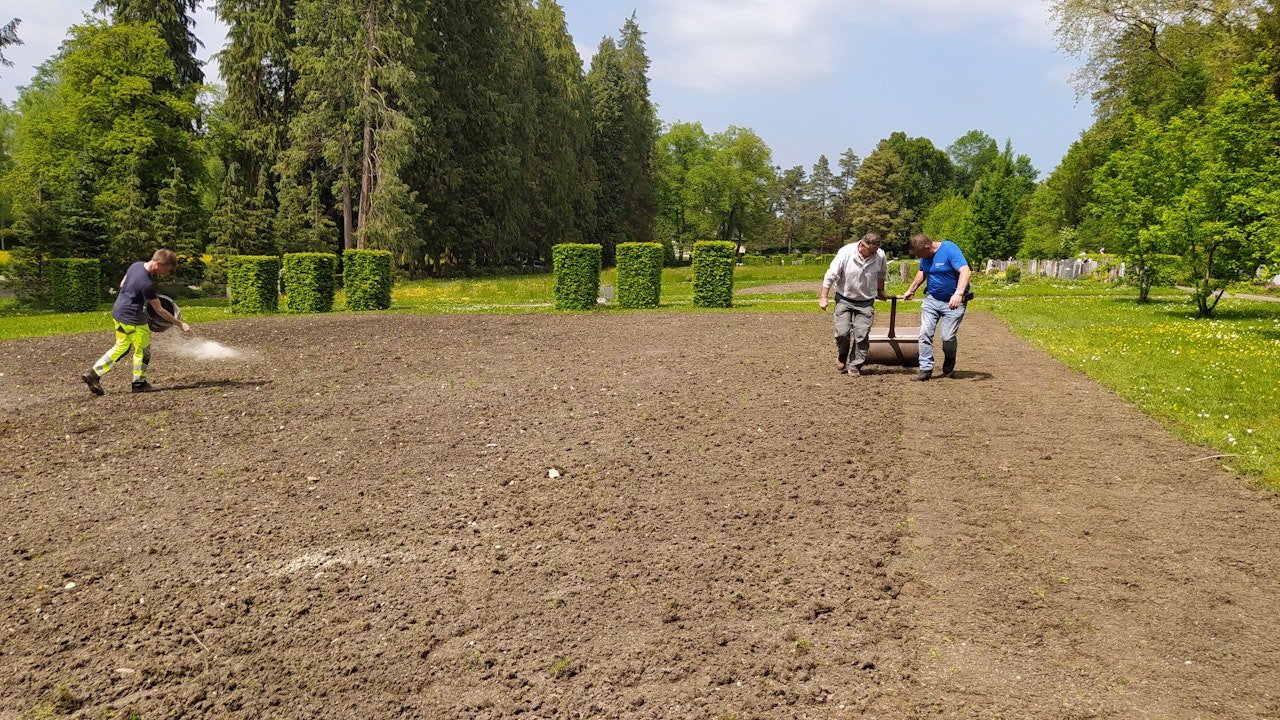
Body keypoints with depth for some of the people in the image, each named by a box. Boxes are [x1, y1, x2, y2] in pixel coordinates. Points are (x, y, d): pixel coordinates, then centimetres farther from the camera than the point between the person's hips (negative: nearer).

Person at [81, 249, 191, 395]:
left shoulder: (136, 265, -2)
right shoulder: (147, 284, -27)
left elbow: (122, 284, 14)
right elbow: (159, 310, -20)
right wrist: (180, 324, -15)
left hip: (118, 311, 9)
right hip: (132, 318, -9)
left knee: (121, 347, 21)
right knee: (143, 349, 8)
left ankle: (93, 374, 17)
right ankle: (139, 383, 22)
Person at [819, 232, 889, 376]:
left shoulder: (880, 255, -9)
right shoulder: (845, 252, -18)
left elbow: (882, 273, 14)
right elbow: (830, 276, -12)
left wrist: (881, 291, 24)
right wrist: (823, 297, -11)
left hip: (866, 302, 2)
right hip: (844, 299, -2)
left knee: (862, 335, -6)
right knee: (842, 332, -9)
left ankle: (854, 366, 6)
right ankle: (841, 358, 19)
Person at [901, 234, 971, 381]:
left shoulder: (950, 249, -20)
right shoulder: (925, 256, 3)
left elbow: (965, 271, -30)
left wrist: (958, 293, -43)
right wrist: (910, 290, 28)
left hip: (952, 302, -6)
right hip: (931, 299, 6)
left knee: (948, 337, -7)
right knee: (925, 333, -6)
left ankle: (949, 361, 24)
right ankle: (925, 369, -1)